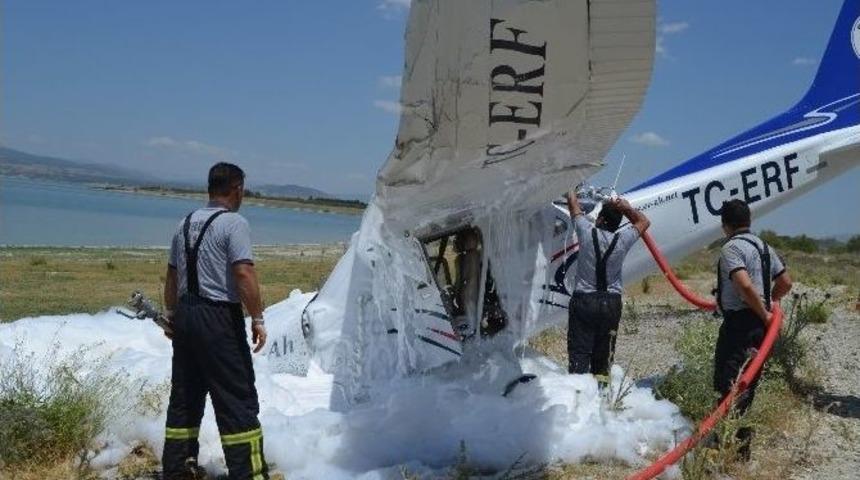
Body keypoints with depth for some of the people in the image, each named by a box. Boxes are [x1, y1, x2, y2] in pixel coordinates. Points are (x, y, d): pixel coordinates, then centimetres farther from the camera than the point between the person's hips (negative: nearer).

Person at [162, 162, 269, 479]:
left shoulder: (186, 224, 13)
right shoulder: (234, 223, -10)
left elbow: (172, 277, 17)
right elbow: (244, 273, -20)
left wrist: (172, 315, 26)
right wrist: (257, 318, -14)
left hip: (186, 314, 8)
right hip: (220, 318, -8)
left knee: (184, 396, 15)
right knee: (237, 398, -3)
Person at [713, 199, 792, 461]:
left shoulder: (731, 248, -14)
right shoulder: (764, 247, 14)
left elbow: (745, 285, -27)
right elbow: (785, 282, 19)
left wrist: (763, 313, -16)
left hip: (739, 323, -9)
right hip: (760, 327, 9)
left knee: (728, 384, -7)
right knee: (748, 384, 16)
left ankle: (735, 446, -11)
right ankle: (741, 442, 24)